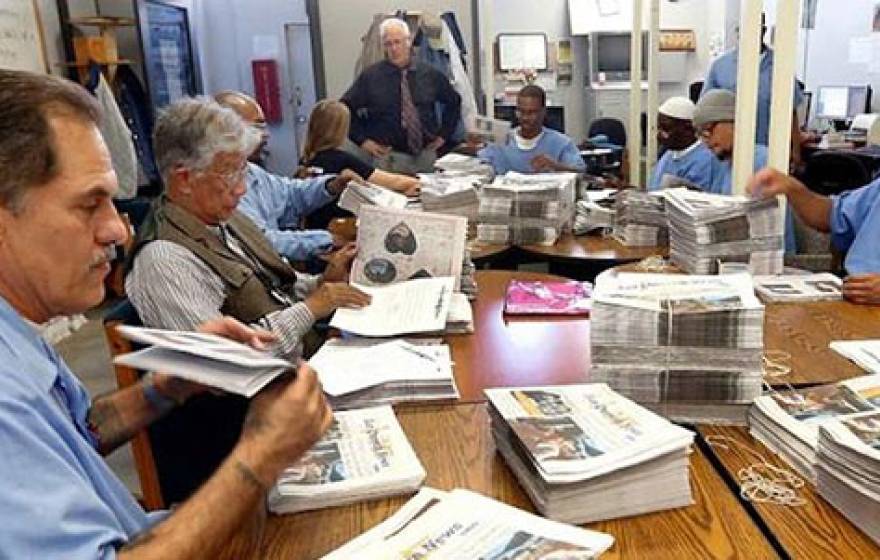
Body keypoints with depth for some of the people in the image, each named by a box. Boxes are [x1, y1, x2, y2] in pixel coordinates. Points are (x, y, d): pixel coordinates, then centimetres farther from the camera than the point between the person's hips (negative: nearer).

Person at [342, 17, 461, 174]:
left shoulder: (430, 74, 3)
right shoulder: (370, 76, -5)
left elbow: (454, 101, 19)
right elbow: (345, 109, 1)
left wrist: (444, 134, 11)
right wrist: (362, 139, -4)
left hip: (426, 155, 3)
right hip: (388, 159, -3)